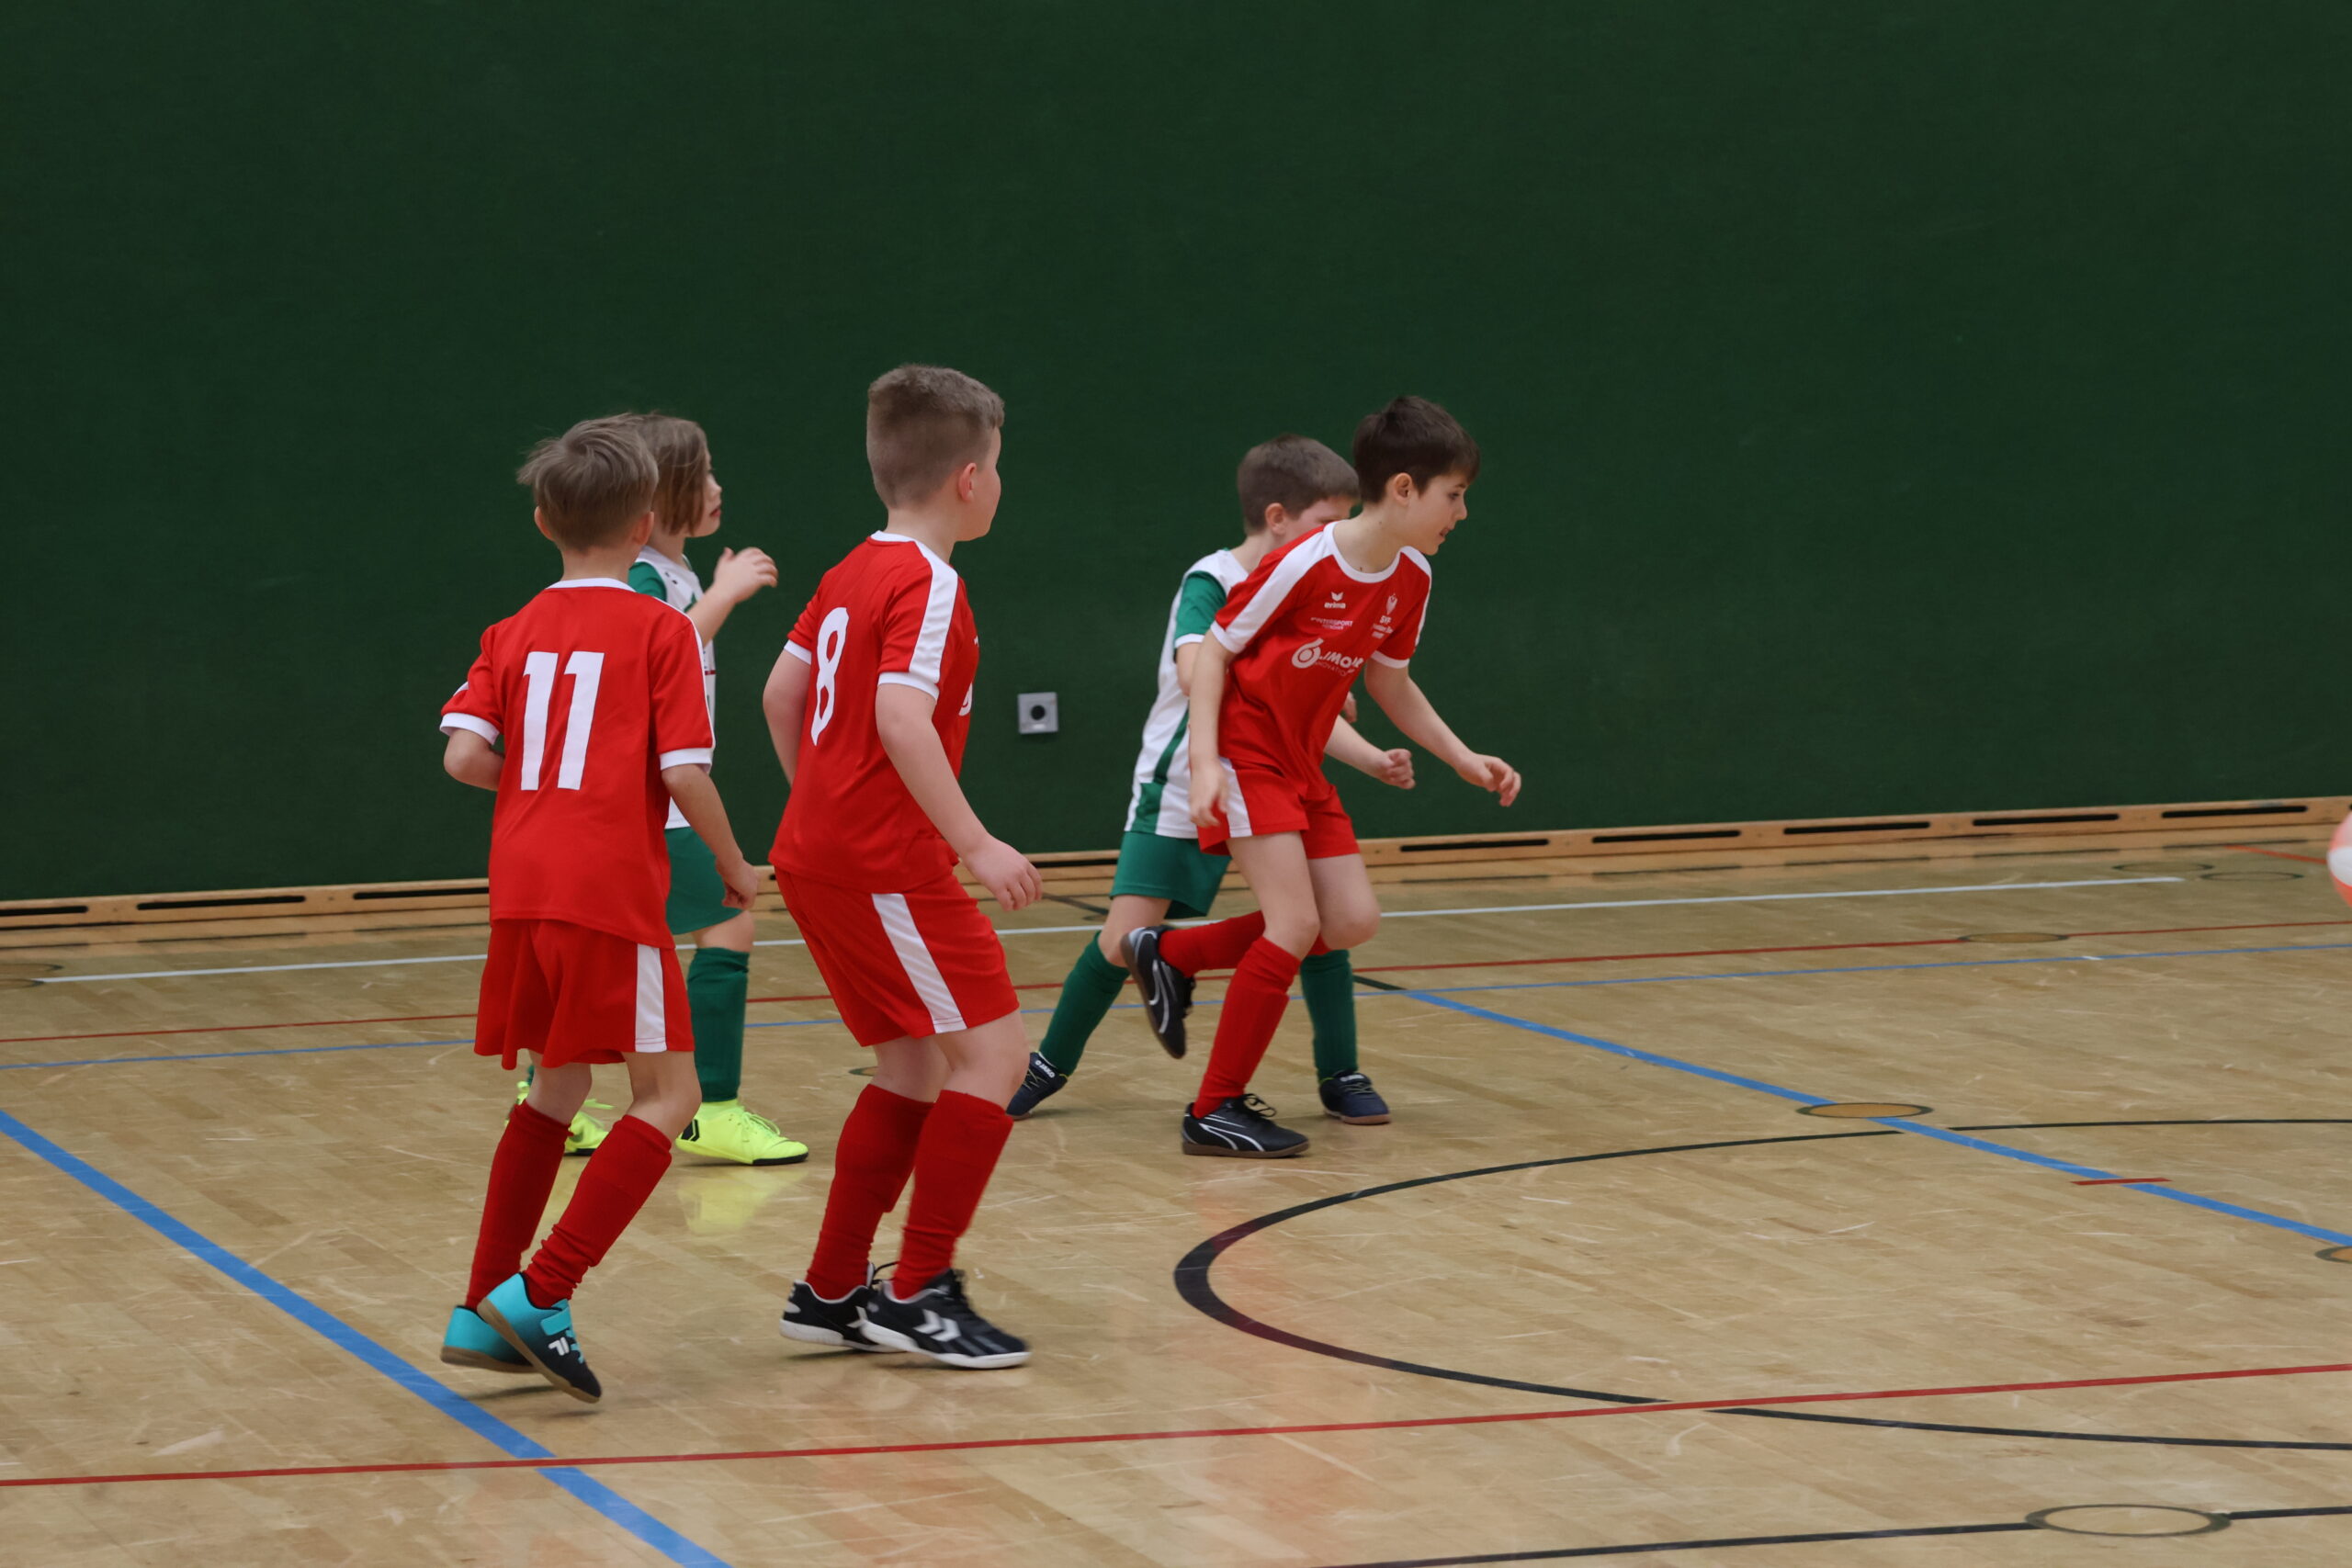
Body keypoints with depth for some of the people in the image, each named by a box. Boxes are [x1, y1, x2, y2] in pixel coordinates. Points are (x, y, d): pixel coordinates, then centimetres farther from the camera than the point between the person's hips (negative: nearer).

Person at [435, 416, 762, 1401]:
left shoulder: (514, 635, 12)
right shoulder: (658, 630, -1)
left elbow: (464, 755, 0)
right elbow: (684, 773, -9)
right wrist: (734, 867, 6)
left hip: (522, 889, 6)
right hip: (611, 890, -6)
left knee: (556, 1090, 20)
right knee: (667, 1096, 0)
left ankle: (484, 1313, 20)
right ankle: (542, 1294, -14)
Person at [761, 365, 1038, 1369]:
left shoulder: (852, 574, 14)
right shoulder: (929, 585, -14)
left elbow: (782, 693, 22)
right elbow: (901, 720, -27)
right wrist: (976, 845, -28)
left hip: (821, 852, 10)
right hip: (885, 864, -10)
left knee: (914, 1067, 15)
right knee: (991, 1051, -7)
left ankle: (832, 1294, 18)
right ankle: (919, 1292, -8)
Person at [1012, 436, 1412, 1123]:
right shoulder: (1211, 582, -17)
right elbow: (1196, 674, -35)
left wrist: (1375, 759, -10)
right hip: (1182, 791, -5)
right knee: (1125, 939, -8)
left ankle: (1340, 1077, 7)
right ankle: (1050, 1064, 12)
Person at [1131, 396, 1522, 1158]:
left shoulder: (1410, 578, -1)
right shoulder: (1305, 565, -22)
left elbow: (1388, 681, 14)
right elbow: (1215, 651, -15)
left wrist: (1464, 759, 6)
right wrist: (1205, 763, -24)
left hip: (1301, 762, 8)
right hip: (1244, 751, -8)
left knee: (1353, 922, 0)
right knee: (1296, 924, -16)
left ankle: (1172, 953, 17)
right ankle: (1215, 1110, -6)